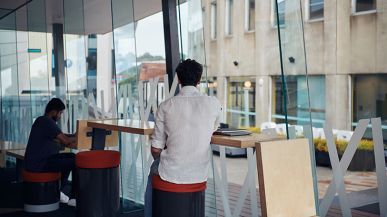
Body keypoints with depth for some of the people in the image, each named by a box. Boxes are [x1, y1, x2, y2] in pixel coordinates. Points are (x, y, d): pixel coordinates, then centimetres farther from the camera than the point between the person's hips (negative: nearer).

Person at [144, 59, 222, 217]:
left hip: (171, 173, -1)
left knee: (153, 170, 35)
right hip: (200, 174, 2)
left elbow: (156, 149, -1)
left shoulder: (166, 106, -8)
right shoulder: (214, 104, -6)